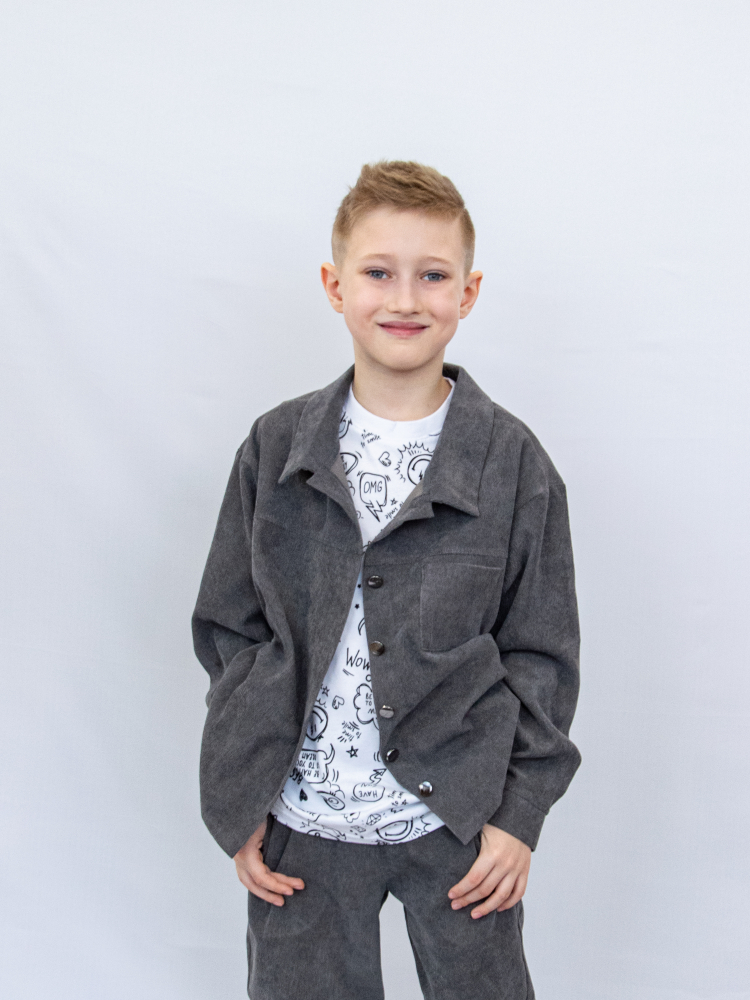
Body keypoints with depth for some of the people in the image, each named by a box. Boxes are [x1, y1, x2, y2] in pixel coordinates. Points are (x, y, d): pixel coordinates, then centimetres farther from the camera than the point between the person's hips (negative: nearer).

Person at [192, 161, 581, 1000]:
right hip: (301, 823, 2)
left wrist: (521, 810, -4)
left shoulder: (514, 461, -5)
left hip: (461, 819, -1)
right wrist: (240, 804, 1)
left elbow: (542, 653, -1)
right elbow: (229, 630, 4)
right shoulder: (275, 448, -1)